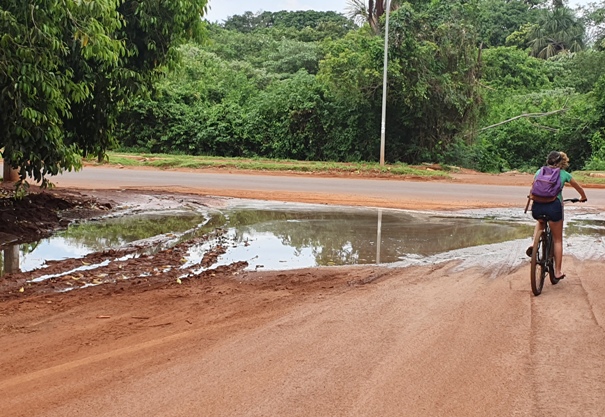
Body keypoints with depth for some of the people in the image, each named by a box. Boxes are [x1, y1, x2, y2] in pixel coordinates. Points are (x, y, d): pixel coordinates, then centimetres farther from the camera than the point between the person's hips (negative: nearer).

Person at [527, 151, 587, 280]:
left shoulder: (540, 171, 17)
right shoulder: (564, 174, 15)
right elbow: (579, 188, 30)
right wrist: (583, 198, 51)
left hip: (537, 206, 2)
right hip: (554, 206, -2)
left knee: (540, 221, 38)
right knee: (557, 240, 14)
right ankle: (557, 272, 14)